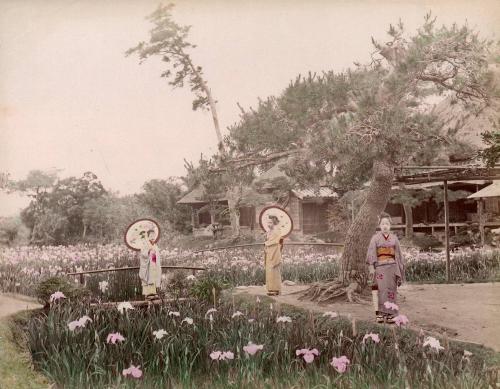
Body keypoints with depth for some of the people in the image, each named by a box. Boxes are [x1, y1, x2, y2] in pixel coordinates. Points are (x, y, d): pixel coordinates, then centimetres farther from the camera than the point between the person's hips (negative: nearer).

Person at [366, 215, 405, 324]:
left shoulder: (394, 238, 11)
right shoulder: (375, 238, 4)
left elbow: (398, 254, 14)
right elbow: (371, 253, -2)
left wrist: (400, 270, 10)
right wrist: (371, 267, -12)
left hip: (392, 266, 3)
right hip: (380, 266, -3)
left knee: (391, 291, 1)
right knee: (382, 290, -10)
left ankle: (390, 315, 4)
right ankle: (380, 314, -8)